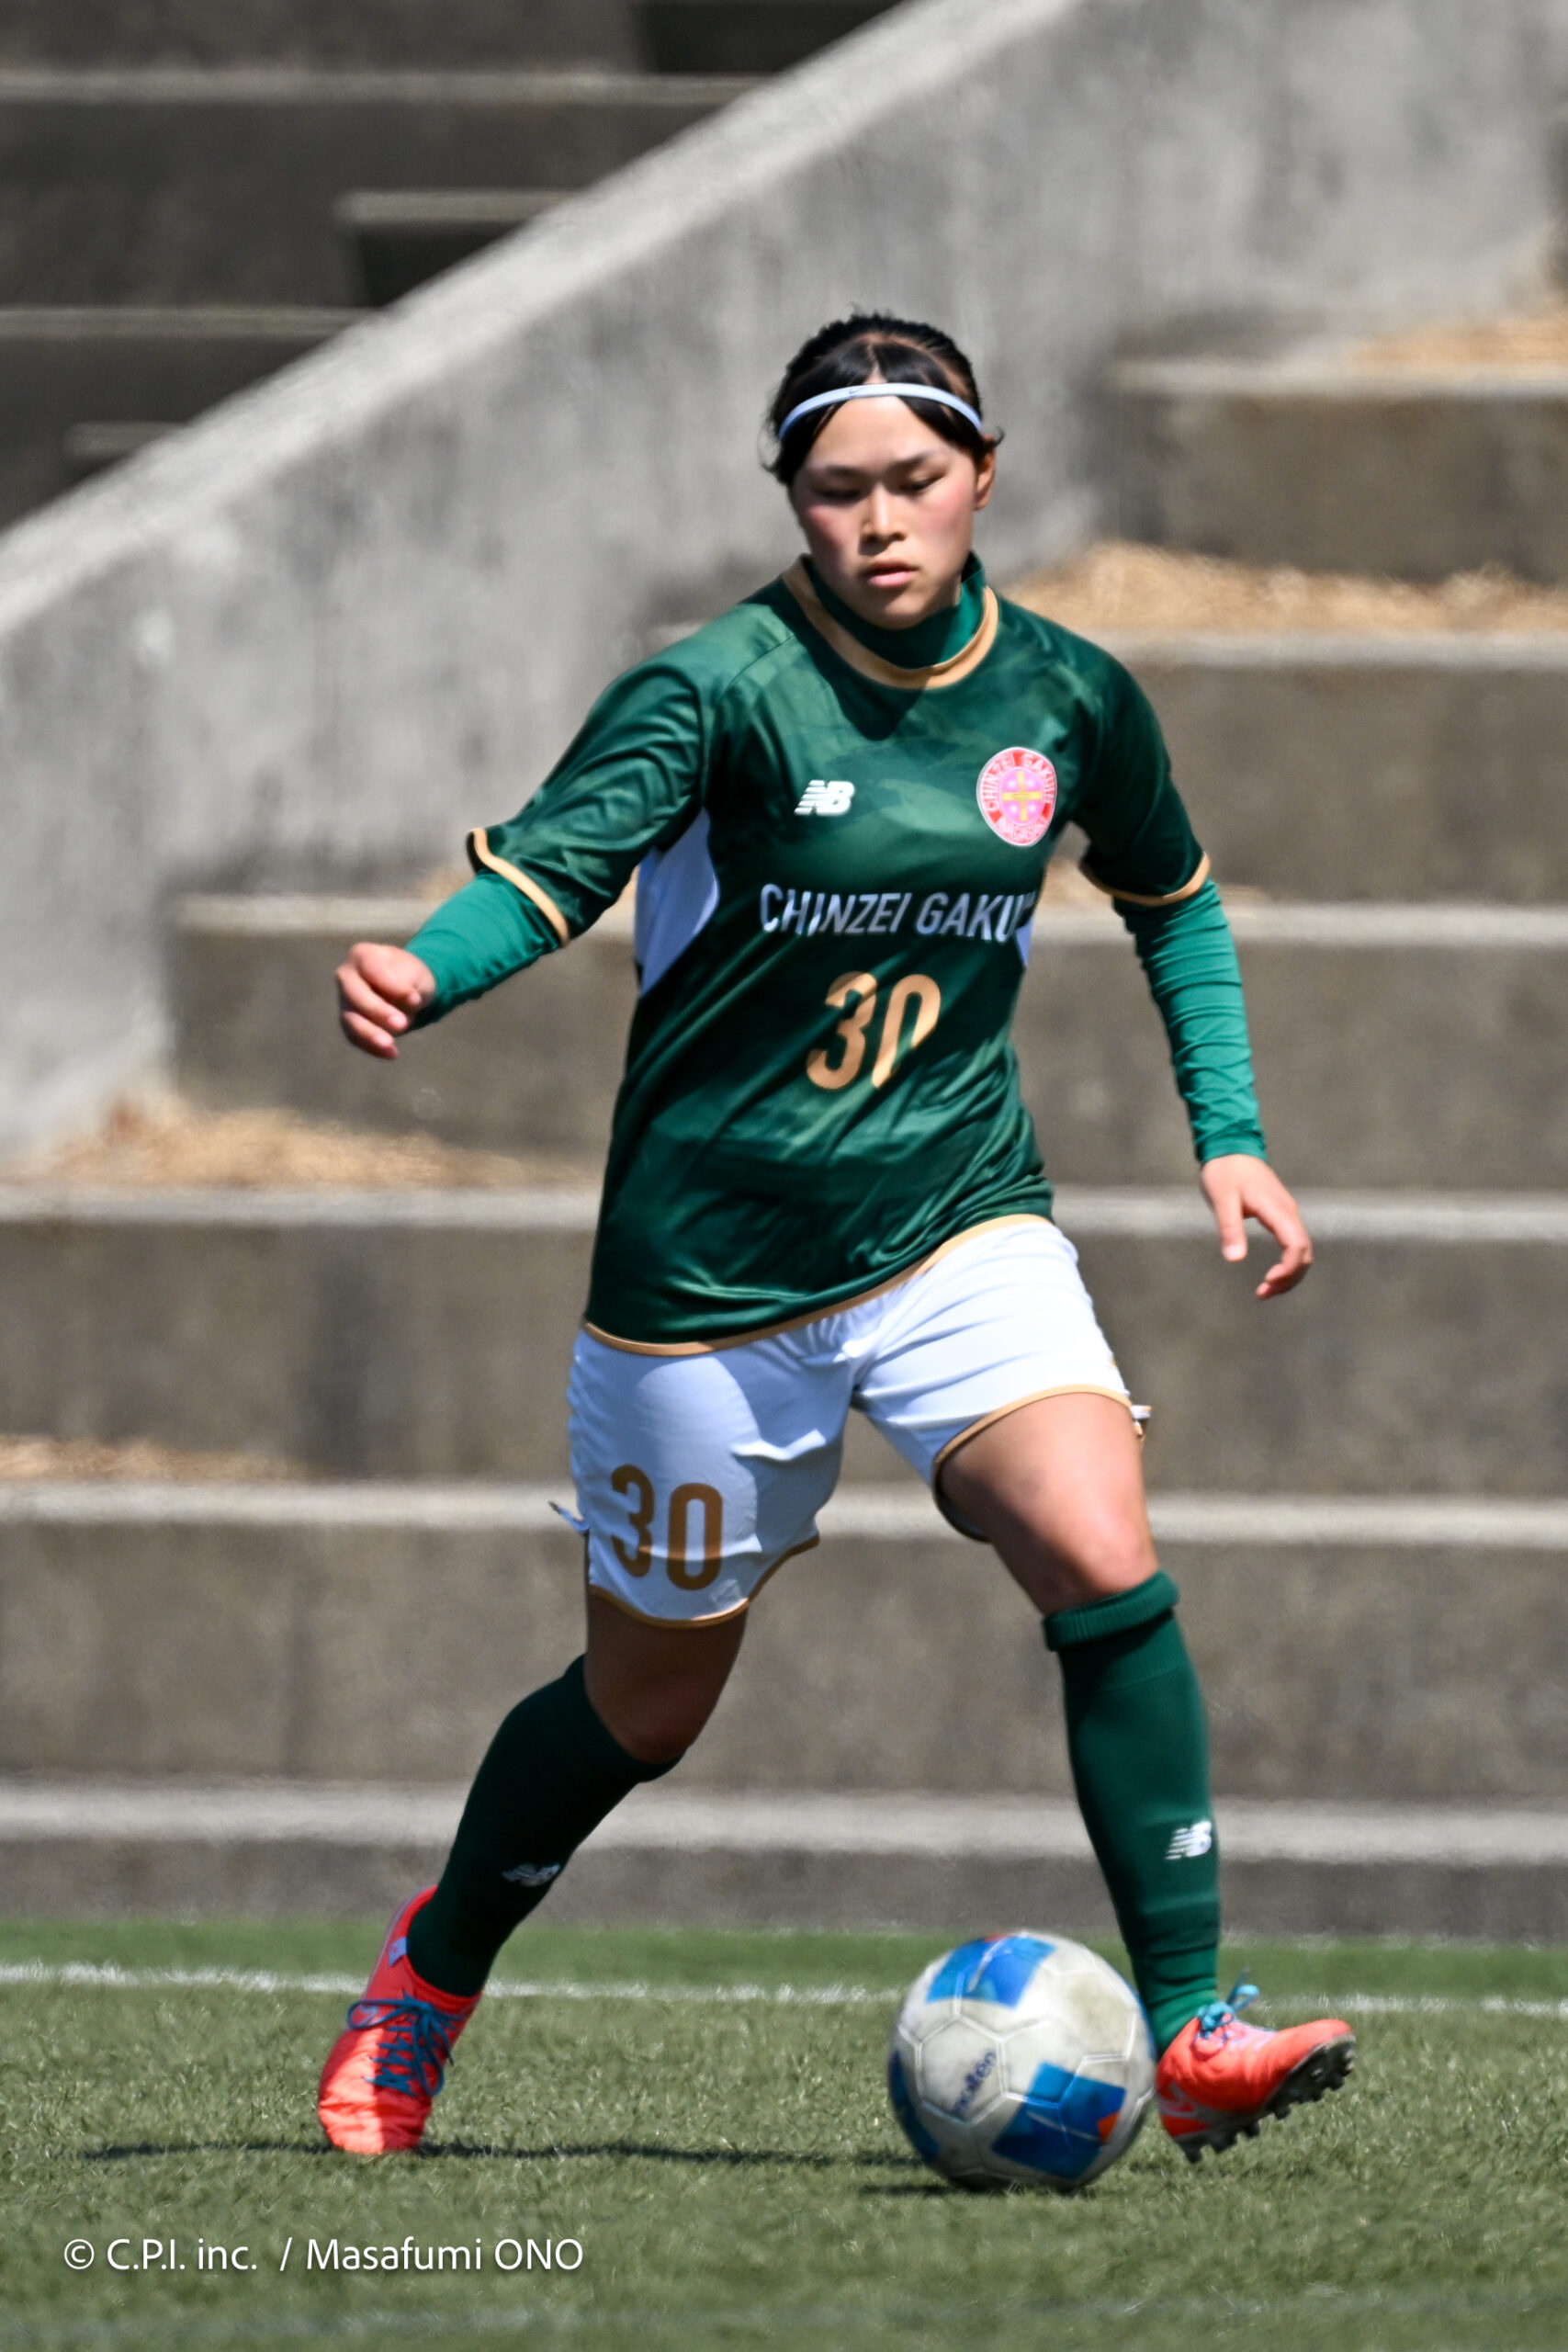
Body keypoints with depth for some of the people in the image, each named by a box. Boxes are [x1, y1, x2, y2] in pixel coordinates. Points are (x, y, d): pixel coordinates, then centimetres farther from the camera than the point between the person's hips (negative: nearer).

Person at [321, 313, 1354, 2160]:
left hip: (959, 1227, 2)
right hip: (709, 1264, -2)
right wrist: (424, 971, -47)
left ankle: (1189, 2037, -20)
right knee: (651, 1699, 11)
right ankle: (440, 1962, 40)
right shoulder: (722, 689, -13)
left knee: (1106, 1570, -23)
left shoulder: (1065, 696, 1)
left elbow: (1173, 900, 20)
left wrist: (1229, 1136, 12)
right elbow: (552, 861, -26)